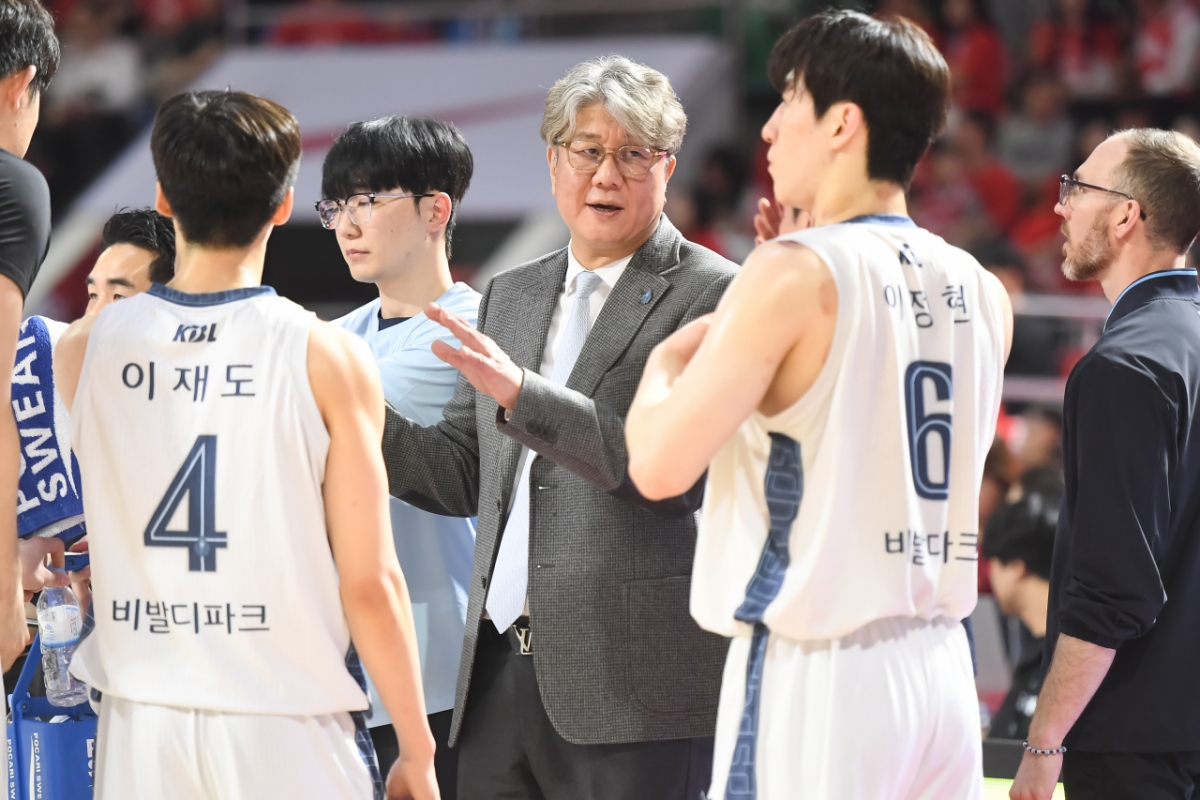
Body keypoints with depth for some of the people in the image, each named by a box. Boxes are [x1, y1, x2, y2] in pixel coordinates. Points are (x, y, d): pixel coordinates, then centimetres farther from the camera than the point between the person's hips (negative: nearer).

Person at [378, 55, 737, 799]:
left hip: (633, 683, -6)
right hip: (503, 670, 6)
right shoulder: (510, 296, 18)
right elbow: (463, 476, 17)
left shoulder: (713, 296, -4)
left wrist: (524, 395, -21)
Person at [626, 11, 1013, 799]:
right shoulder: (982, 293, 9)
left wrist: (663, 366, 9)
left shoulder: (795, 273, -11)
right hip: (942, 666, 7)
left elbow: (660, 465, -12)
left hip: (815, 675, -7)